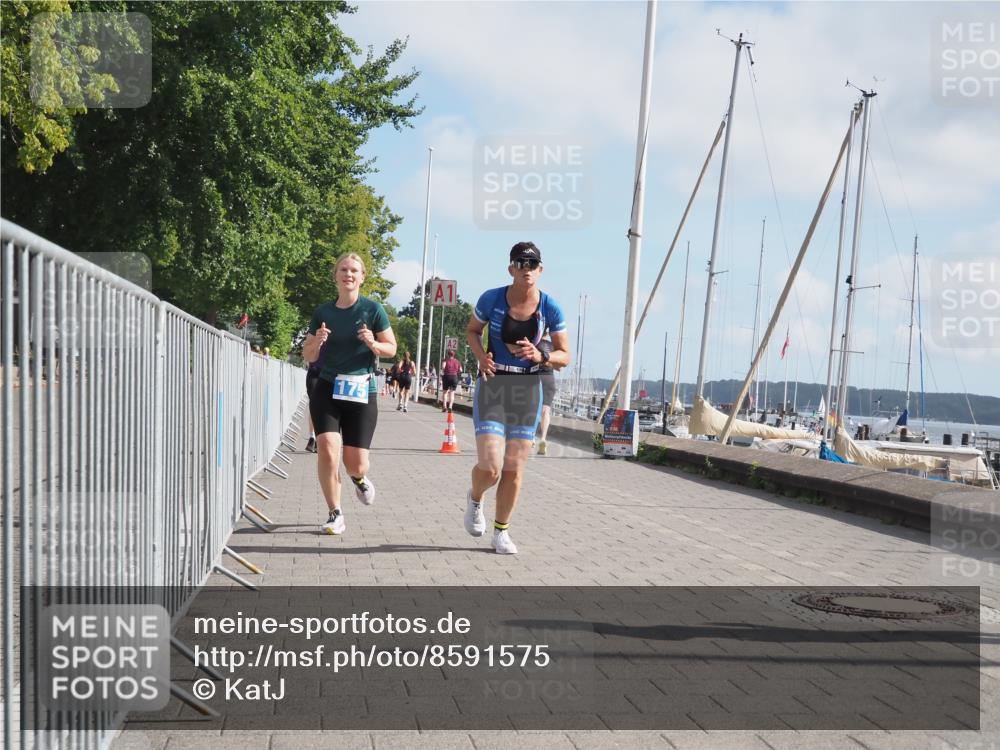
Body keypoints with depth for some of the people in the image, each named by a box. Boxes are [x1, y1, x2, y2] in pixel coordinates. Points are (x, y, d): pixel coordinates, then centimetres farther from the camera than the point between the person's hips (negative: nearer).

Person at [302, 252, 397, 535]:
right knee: (327, 450, -16)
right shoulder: (323, 312, 6)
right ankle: (335, 514, 0)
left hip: (361, 392, -2)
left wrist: (373, 344, -17)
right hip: (326, 389, 2)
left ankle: (359, 478, 37)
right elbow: (308, 356, 11)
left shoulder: (372, 309, -1)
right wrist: (317, 342, -11)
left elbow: (392, 348, 4)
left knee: (355, 463, -2)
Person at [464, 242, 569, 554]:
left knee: (514, 469, 6)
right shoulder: (492, 298, -7)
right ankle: (474, 498, 24)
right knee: (490, 468, -12)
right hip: (492, 386, -2)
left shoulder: (550, 308, -4)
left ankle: (501, 531, 25)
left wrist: (541, 356, -20)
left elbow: (564, 357, 1)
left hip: (528, 390, 2)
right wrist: (480, 356, -9)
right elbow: (472, 330, 11)